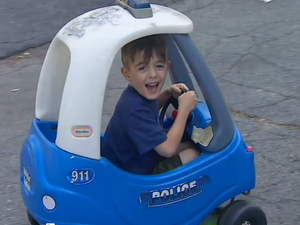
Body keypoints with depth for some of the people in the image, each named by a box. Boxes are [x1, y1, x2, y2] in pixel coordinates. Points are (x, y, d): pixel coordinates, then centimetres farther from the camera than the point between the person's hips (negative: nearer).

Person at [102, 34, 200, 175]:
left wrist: (169, 93, 2)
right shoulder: (134, 109, -34)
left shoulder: (138, 94, -5)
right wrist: (184, 108, -23)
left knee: (189, 146, 15)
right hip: (133, 175, -9)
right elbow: (167, 149, -32)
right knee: (193, 154, -6)